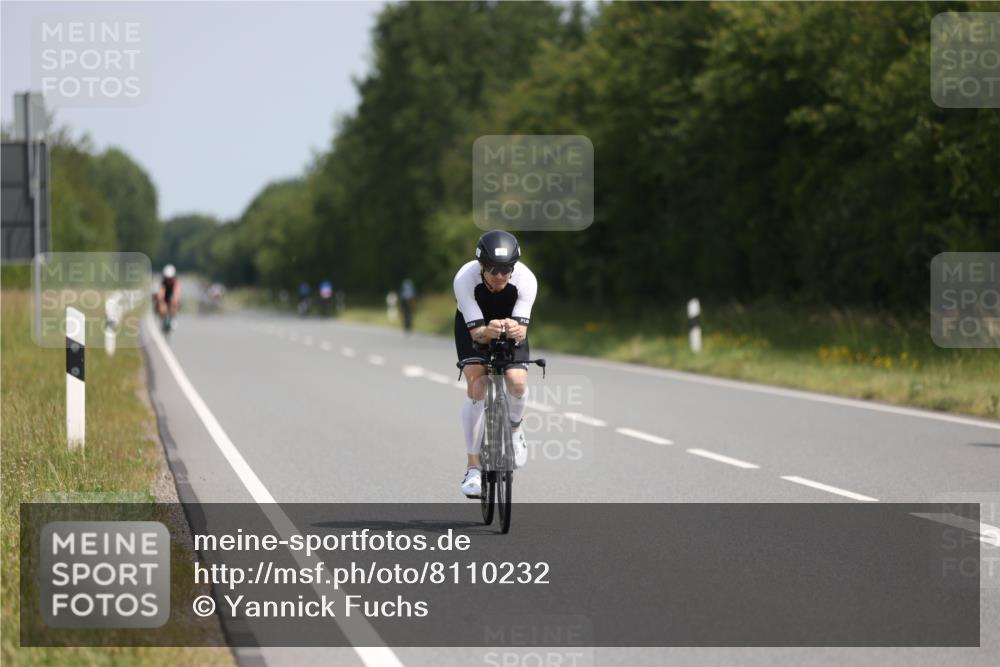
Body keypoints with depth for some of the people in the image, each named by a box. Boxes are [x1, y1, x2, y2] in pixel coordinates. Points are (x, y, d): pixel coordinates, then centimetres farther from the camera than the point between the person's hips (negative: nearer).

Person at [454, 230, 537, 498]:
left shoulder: (526, 280, -33)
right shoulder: (465, 279, -35)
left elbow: (522, 329, -34)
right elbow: (476, 331, -34)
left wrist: (516, 330, -58)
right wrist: (488, 331, -57)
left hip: (511, 325, 1)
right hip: (473, 325, -1)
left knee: (517, 383, -22)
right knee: (476, 385, -21)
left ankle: (514, 429, 14)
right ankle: (473, 467, -14)